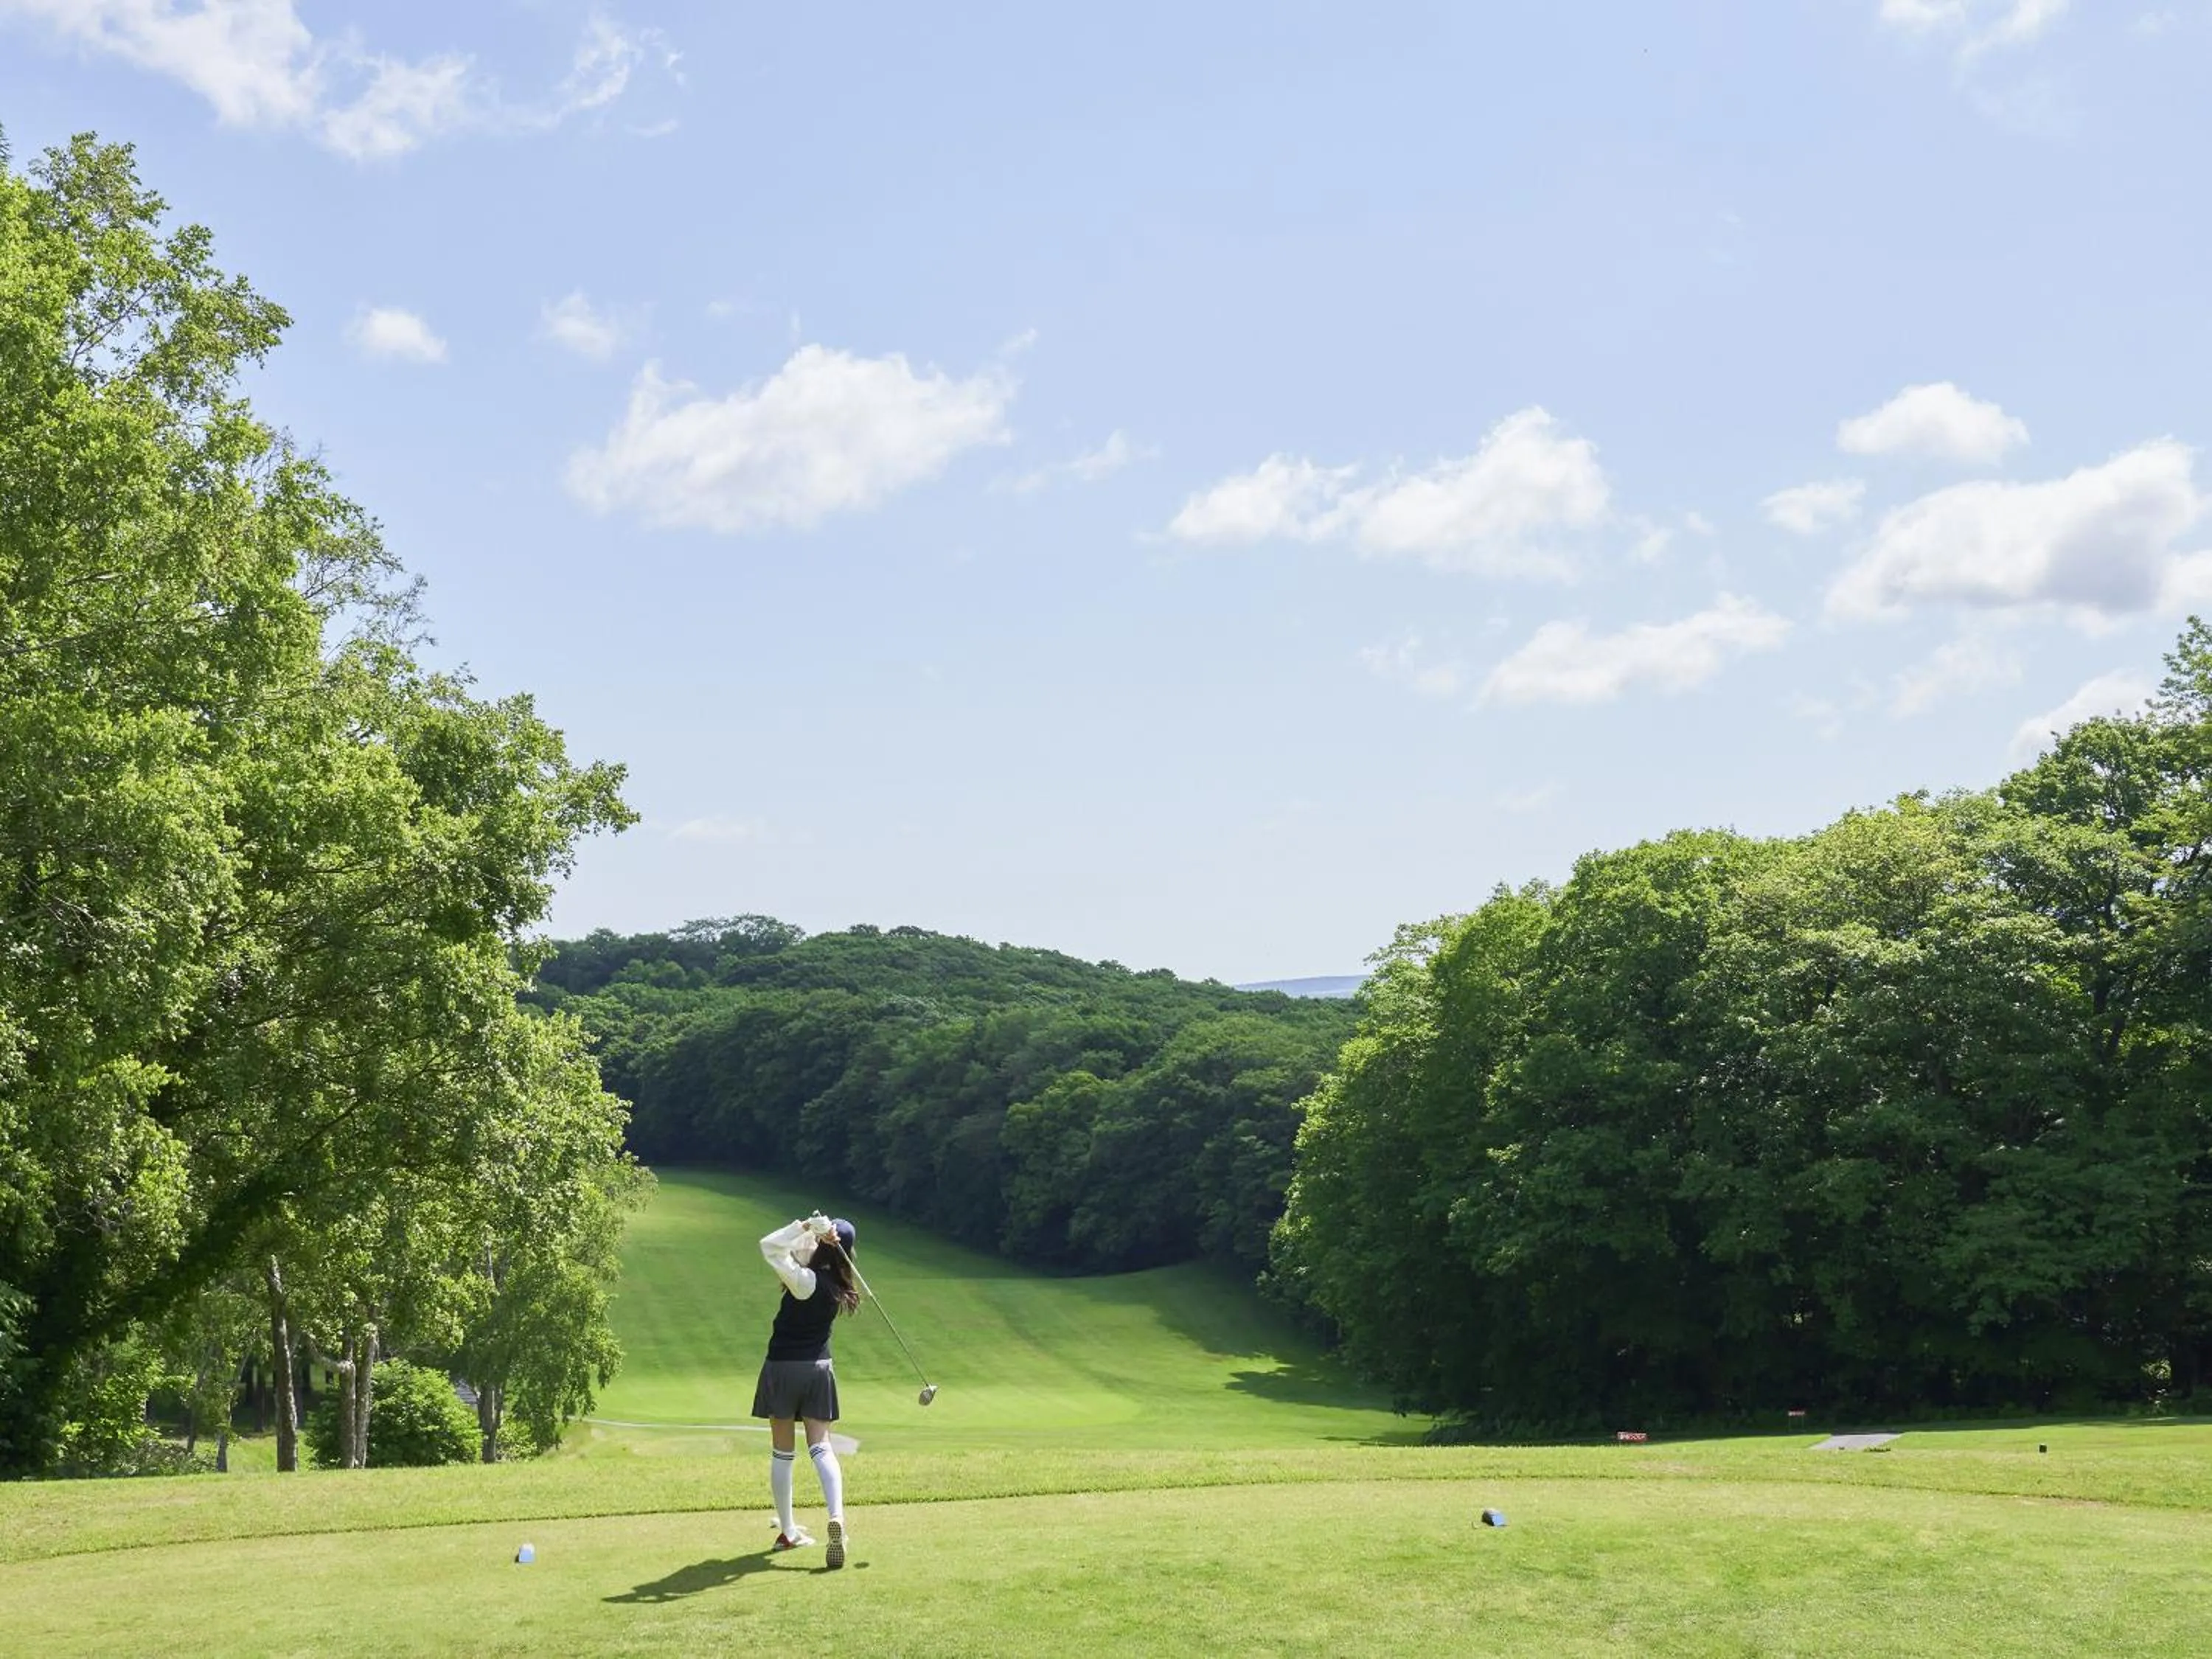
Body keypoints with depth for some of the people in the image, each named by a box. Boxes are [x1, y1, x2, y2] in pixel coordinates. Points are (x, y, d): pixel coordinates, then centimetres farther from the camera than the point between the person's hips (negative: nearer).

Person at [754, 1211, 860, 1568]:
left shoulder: (807, 1281, -20)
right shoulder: (838, 1284, 0)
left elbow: (770, 1247, -25)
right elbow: (794, 1250, 7)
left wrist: (808, 1226, -25)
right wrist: (814, 1229, -10)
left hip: (783, 1367, -4)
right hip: (819, 1368, 4)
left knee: (782, 1452, 9)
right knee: (821, 1448, -1)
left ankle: (788, 1531, 15)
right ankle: (836, 1515, -23)